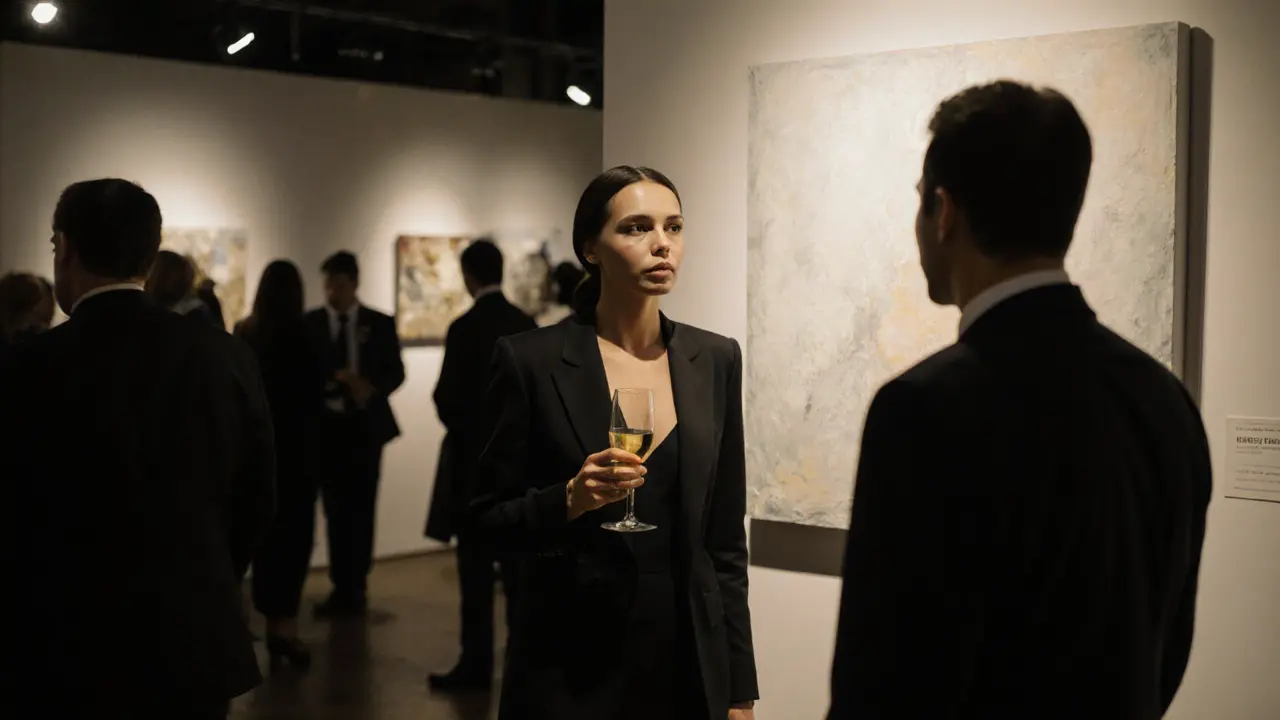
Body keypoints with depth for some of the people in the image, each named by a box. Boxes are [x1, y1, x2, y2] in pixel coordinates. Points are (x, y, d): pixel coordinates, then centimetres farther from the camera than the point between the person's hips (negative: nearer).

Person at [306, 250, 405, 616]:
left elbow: (396, 372, 3)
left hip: (366, 425, 0)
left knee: (361, 509, 5)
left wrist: (372, 390, -17)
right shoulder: (309, 323, 3)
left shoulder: (380, 324, 4)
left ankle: (356, 588, 17)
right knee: (336, 510, 2)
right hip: (326, 426, 0)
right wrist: (332, 381, -20)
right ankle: (342, 588, 10)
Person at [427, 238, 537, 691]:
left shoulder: (465, 328, -14)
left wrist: (462, 429, 7)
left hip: (476, 458, -6)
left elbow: (448, 398, -13)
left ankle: (476, 665, 0)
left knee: (476, 567, -3)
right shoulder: (527, 325, 5)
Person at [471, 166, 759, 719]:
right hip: (571, 662, -3)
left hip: (690, 658, 3)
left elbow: (726, 538, 4)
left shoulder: (716, 360, 2)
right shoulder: (530, 359, -8)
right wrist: (568, 500, -22)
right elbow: (491, 519, -3)